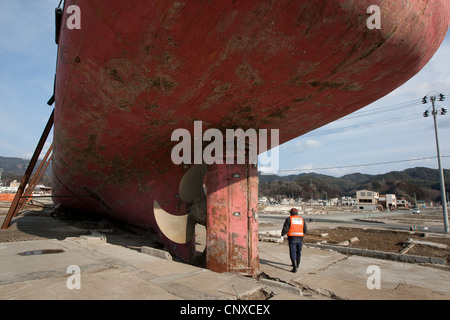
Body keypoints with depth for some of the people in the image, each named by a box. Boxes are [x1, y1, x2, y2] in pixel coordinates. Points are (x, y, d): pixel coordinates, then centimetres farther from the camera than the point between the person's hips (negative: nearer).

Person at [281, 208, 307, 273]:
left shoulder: (289, 219, -5)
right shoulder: (302, 219, 8)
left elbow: (285, 229, -11)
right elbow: (305, 230, 7)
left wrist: (282, 234, 9)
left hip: (292, 238, -4)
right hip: (300, 238, 5)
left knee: (293, 253, -2)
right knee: (298, 251, 22)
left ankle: (295, 268, -10)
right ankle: (297, 264, 39)